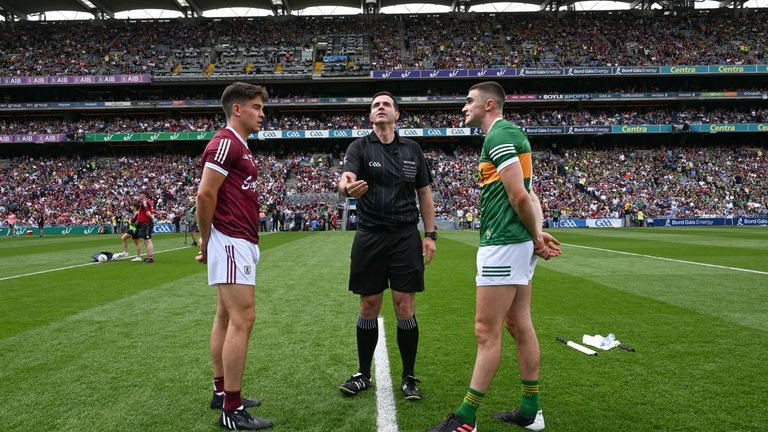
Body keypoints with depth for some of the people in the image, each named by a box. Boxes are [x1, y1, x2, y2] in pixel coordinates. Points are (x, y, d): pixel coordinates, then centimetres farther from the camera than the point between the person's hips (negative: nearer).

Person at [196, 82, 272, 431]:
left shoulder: (239, 147, 19)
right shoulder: (226, 142, -12)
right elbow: (205, 194, -18)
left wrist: (208, 241, 13)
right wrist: (206, 240, -7)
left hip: (239, 242, 10)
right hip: (232, 242, -10)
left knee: (226, 318, 14)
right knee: (242, 320, -10)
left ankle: (221, 391, 25)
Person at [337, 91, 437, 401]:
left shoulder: (412, 149, 9)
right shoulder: (360, 147, 2)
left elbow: (425, 194, 12)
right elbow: (346, 177, -18)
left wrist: (430, 234, 4)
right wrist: (348, 187, -42)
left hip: (406, 237, 1)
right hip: (369, 237, -1)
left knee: (405, 308, 0)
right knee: (369, 307, 7)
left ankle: (408, 378, 15)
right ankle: (364, 374, 22)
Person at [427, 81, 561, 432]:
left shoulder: (498, 135, -12)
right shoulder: (509, 134, 19)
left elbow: (519, 196, -19)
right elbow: (528, 196, 15)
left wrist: (535, 237, -5)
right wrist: (538, 234, 2)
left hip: (503, 245, -10)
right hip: (517, 245, 10)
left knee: (486, 330, -4)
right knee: (519, 326, 13)